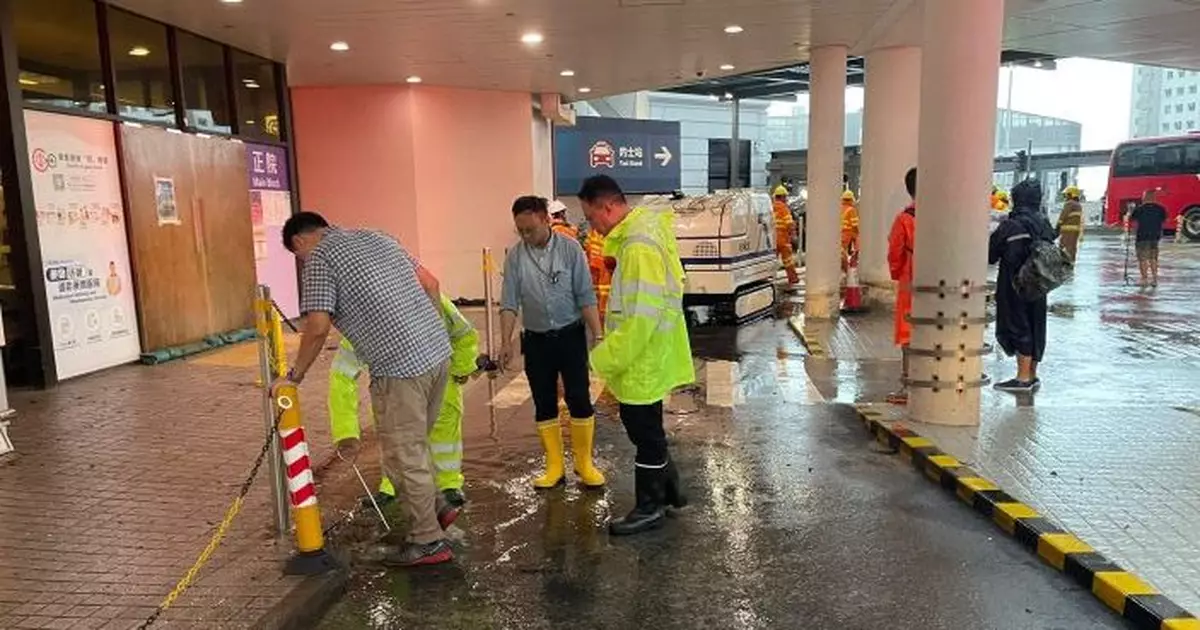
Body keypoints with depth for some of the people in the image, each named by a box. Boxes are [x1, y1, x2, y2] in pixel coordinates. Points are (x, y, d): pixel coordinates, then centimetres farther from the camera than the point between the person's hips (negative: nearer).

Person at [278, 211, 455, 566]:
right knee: (412, 444, 24)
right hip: (438, 350, 8)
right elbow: (431, 284, 18)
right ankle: (435, 509, 33)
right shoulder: (376, 237, 18)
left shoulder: (319, 260, -4)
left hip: (400, 366, -8)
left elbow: (318, 327, -13)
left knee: (403, 455, 6)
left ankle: (428, 541, 16)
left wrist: (295, 375, 1)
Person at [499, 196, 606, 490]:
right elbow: (509, 302, -1)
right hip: (536, 340, 2)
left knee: (579, 399, -1)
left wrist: (598, 335, -12)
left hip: (570, 335, -2)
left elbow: (586, 296, -7)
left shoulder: (570, 248, -7)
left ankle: (584, 463, 15)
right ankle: (554, 466, 20)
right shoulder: (515, 256, -1)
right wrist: (506, 342, -9)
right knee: (544, 404, 8)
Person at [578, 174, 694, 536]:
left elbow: (642, 316, -29)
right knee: (645, 428, 21)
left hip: (643, 361, -10)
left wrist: (605, 359, -21)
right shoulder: (638, 233, 8)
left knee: (645, 432, 6)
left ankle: (650, 508, 23)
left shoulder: (639, 246, -24)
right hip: (643, 358, 10)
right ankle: (669, 490, 37)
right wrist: (613, 352, 16)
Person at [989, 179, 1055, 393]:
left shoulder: (1011, 226, -15)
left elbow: (991, 256, -9)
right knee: (1035, 327, 13)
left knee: (1018, 327, -1)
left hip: (1014, 287, -7)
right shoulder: (1045, 225, 6)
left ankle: (1023, 378, 2)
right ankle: (1032, 375, 23)